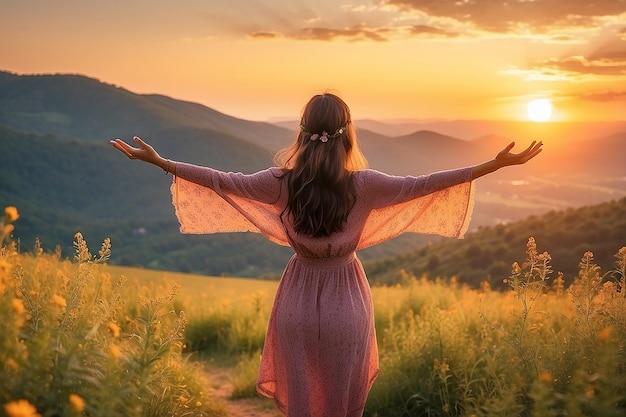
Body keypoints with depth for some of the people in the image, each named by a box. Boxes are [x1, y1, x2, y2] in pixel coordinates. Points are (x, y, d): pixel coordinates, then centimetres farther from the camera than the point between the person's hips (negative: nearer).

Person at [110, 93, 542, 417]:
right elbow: (424, 184, -11)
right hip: (346, 303, -1)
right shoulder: (364, 185, -16)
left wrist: (158, 161, 4)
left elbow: (223, 181, -6)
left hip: (299, 300, 1)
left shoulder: (282, 182, -12)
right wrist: (497, 164, -5)